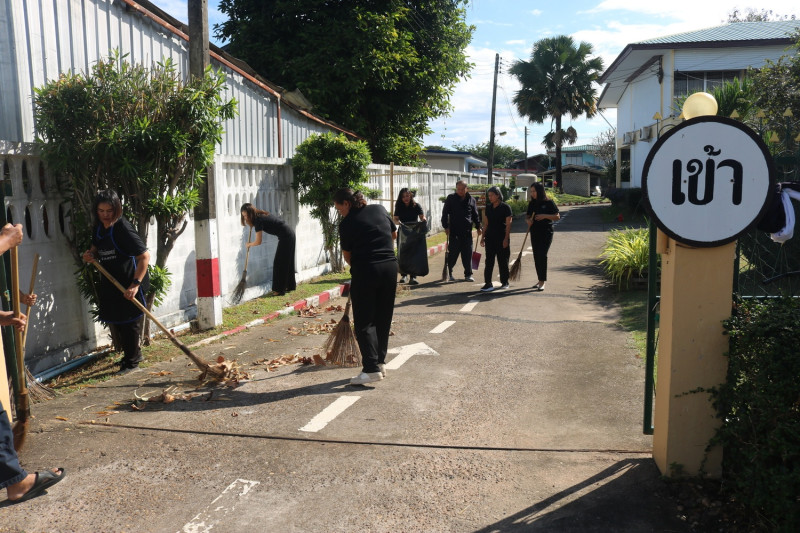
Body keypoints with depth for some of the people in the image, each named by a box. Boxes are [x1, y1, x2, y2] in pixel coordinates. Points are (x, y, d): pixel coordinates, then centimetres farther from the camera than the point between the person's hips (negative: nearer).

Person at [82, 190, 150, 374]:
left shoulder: (123, 228, -21)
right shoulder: (98, 228, 3)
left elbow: (145, 256, -25)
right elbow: (96, 249, 24)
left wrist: (135, 284, -29)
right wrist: (90, 255, -1)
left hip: (130, 282, -8)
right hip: (110, 281, 9)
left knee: (130, 321, 0)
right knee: (113, 321, 16)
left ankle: (132, 361, 16)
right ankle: (130, 354, 36)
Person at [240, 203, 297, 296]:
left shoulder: (259, 220, -17)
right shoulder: (261, 215, 9)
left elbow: (258, 242, -16)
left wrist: (249, 244, 2)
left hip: (286, 237, -9)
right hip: (290, 234, 9)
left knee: (279, 263, -3)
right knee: (287, 262, 17)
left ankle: (279, 290, 1)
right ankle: (290, 286, 27)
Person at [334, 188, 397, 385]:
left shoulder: (347, 224, -4)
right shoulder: (379, 209, 10)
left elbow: (346, 255, 3)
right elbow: (394, 234, 21)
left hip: (365, 270, -5)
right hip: (390, 266, 6)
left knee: (364, 321, 0)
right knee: (384, 318, 14)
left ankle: (372, 368, -6)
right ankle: (380, 362, 21)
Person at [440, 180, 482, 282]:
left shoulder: (471, 200, 9)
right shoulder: (450, 199, 2)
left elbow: (475, 215, 17)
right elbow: (445, 213, 2)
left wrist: (478, 227, 11)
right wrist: (446, 226, -6)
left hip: (467, 232, 2)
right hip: (454, 231, -2)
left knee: (467, 254, 3)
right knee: (453, 253, 0)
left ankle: (468, 274, 13)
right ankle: (449, 272, 17)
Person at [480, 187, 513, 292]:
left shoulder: (505, 207, -6)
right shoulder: (488, 207, 9)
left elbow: (508, 224, -9)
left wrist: (506, 238, -14)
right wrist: (483, 237, 12)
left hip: (502, 238, -5)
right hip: (490, 238, 5)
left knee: (503, 261, 4)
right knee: (489, 261, 0)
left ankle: (504, 282, 18)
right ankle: (488, 284, 1)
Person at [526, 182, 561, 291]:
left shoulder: (548, 203, -6)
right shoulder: (532, 204, 8)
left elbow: (557, 216, -5)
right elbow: (527, 216, 16)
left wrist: (545, 216, -19)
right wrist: (528, 220, -7)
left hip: (546, 233, -6)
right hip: (534, 232, 6)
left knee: (542, 255, -13)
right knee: (536, 256, 8)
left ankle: (542, 282, -10)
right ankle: (541, 280, 19)